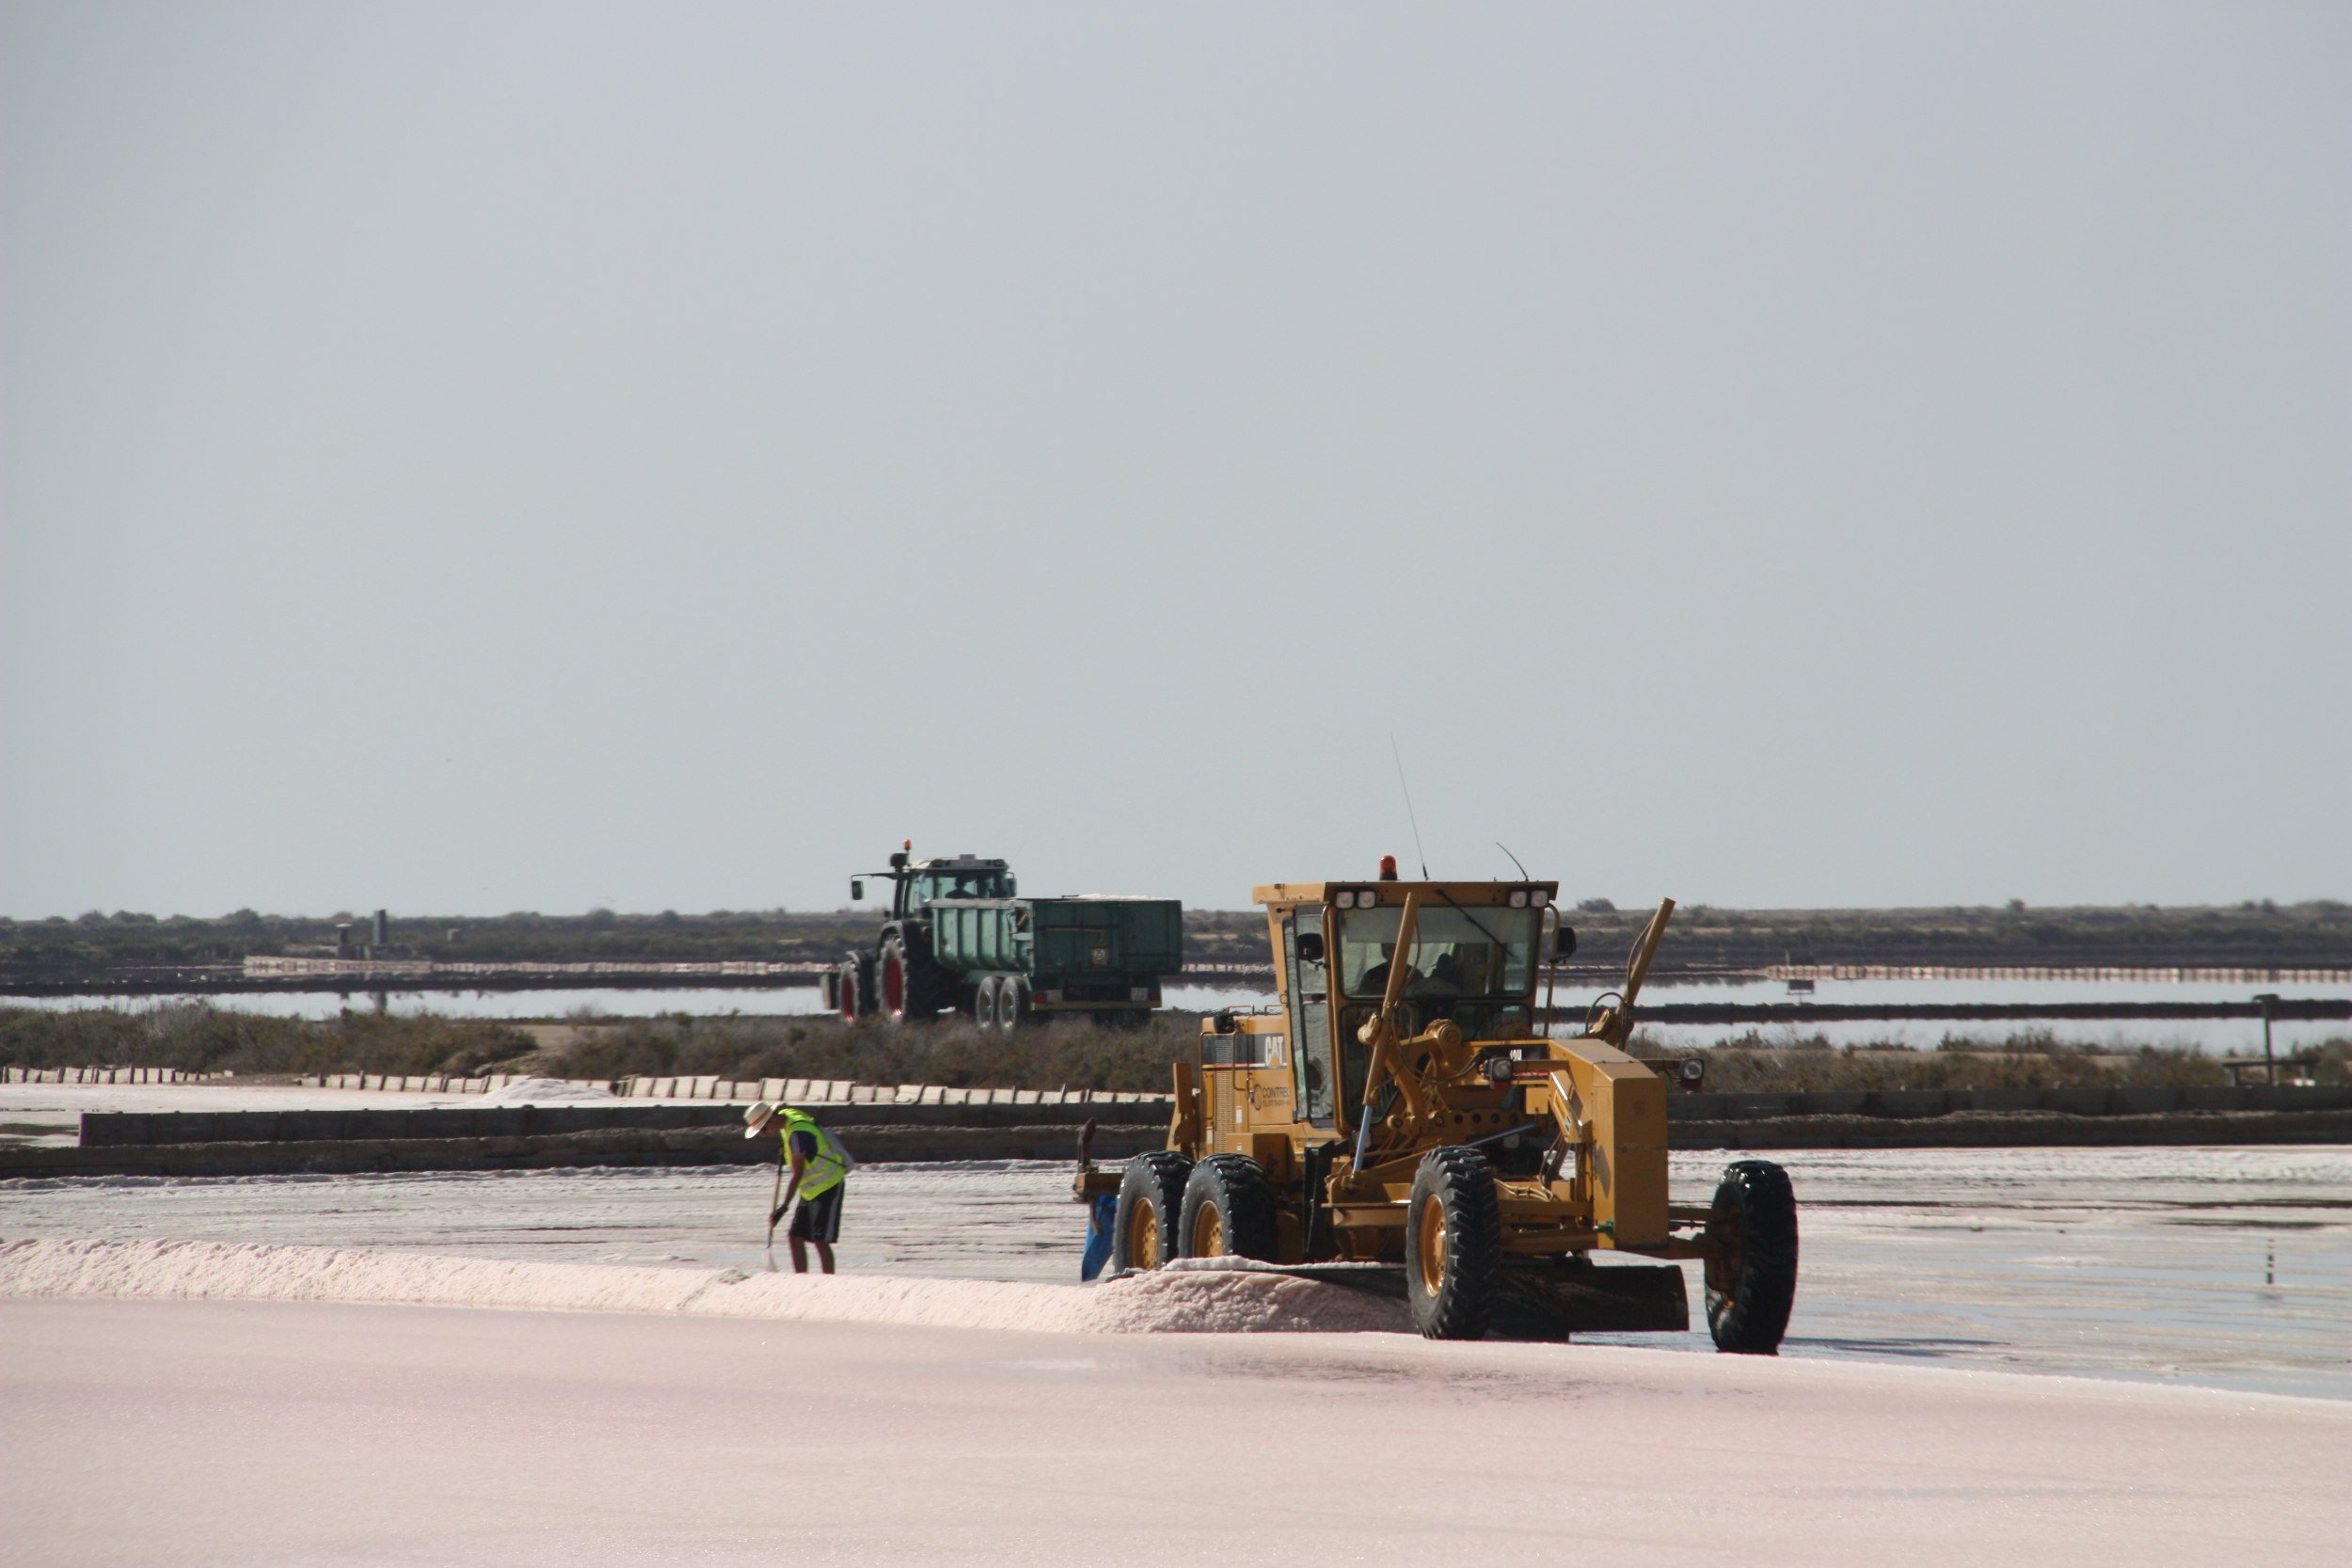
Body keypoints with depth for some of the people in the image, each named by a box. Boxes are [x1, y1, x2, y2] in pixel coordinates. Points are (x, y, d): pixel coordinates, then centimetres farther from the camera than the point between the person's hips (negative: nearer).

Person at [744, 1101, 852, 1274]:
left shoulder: (798, 1133, -25)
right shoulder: (786, 1116, 3)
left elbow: (798, 1174, -25)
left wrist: (784, 1207, -25)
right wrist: (785, 1152, 5)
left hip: (828, 1186, -10)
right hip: (810, 1190, 10)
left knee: (820, 1240, -12)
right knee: (795, 1238, 6)